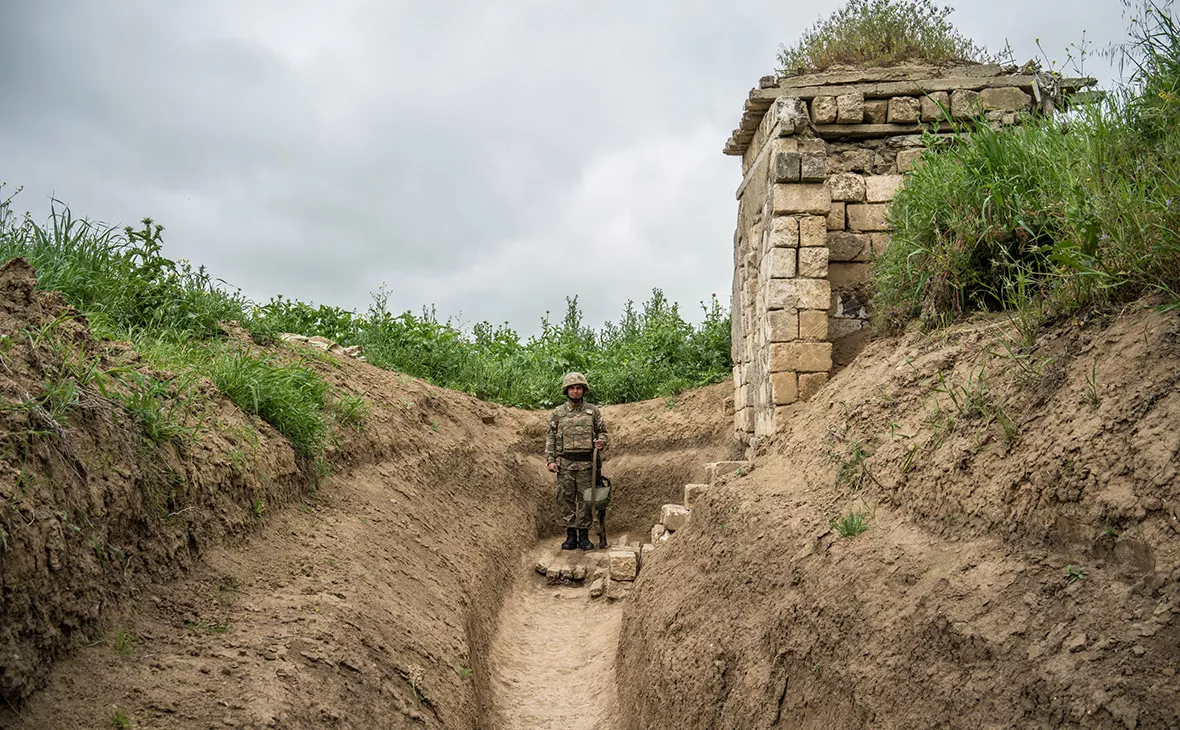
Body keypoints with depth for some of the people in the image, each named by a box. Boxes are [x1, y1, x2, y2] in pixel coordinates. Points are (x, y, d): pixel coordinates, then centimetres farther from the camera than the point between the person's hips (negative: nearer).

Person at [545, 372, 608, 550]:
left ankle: (584, 536, 12)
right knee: (566, 499, 2)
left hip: (586, 463, 0)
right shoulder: (557, 413, 6)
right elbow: (550, 438, 6)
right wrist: (550, 460, -2)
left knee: (586, 499, 2)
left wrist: (601, 442, -11)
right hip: (564, 463, 0)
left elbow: (602, 431, 12)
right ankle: (571, 536, 11)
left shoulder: (593, 411, 6)